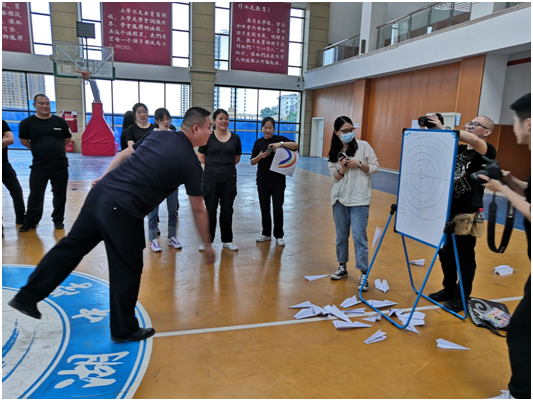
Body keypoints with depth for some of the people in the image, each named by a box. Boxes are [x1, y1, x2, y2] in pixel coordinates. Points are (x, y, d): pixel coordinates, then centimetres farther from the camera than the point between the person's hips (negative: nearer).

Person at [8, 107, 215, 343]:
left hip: (100, 194, 7)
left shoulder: (157, 135, 13)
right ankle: (124, 330, 26)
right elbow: (198, 210, 0)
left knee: (71, 246, 20)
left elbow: (123, 155, 19)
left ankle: (27, 296, 34)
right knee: (127, 271, 9)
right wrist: (207, 245, 10)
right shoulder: (190, 163, -5)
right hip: (122, 211, -7)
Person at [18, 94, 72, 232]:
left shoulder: (60, 121, -1)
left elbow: (67, 139, 11)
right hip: (39, 167, -1)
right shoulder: (27, 122, -4)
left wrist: (55, 147, 10)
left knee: (60, 195, 10)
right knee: (35, 196, 5)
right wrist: (39, 149, 7)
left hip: (60, 166, 1)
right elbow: (23, 140, 8)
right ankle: (30, 222, 20)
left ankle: (58, 220, 24)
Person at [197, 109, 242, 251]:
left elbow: (237, 159, 11)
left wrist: (226, 166, 7)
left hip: (229, 179, 2)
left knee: (227, 210, 11)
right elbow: (201, 157, 1)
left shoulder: (235, 138, 4)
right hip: (211, 179, -2)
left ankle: (227, 240, 24)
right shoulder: (208, 137, -3)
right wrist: (213, 166, 4)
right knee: (210, 210, 6)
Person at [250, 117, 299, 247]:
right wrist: (260, 157, -15)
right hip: (263, 181, 3)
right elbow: (252, 162, 6)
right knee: (264, 208, 10)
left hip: (278, 181, -3)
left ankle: (279, 236, 14)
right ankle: (266, 234, 25)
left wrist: (281, 144, -31)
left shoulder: (279, 139, -3)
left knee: (278, 209, 2)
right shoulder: (258, 142, 5)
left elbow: (295, 145, -17)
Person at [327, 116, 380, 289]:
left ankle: (363, 273, 1)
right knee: (341, 235, 11)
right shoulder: (334, 152, 6)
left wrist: (359, 164, -15)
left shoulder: (363, 146, -2)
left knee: (359, 236, -8)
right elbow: (335, 178, 6)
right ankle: (342, 267, 27)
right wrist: (342, 168, -13)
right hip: (340, 198, 4)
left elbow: (375, 167, -1)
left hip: (359, 199, -4)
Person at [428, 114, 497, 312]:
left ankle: (462, 298, 19)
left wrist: (443, 128, -30)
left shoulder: (488, 151, -8)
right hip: (449, 210, 7)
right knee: (445, 253, 15)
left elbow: (473, 141, -30)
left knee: (465, 258, 4)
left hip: (468, 214, -7)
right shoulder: (459, 149, 14)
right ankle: (449, 289, 32)